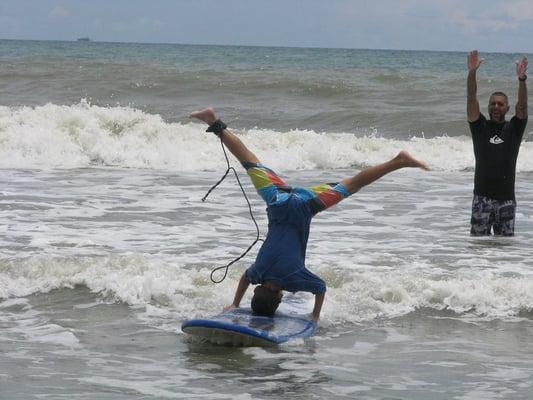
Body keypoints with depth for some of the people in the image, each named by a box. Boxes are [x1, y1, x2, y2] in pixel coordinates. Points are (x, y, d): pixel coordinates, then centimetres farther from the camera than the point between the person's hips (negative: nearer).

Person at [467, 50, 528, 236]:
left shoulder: (513, 128, 7)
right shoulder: (480, 127, 6)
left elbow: (522, 106, -9)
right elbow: (471, 100, -5)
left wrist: (522, 79, -24)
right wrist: (472, 73, -18)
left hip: (506, 198, 1)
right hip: (482, 197, 0)